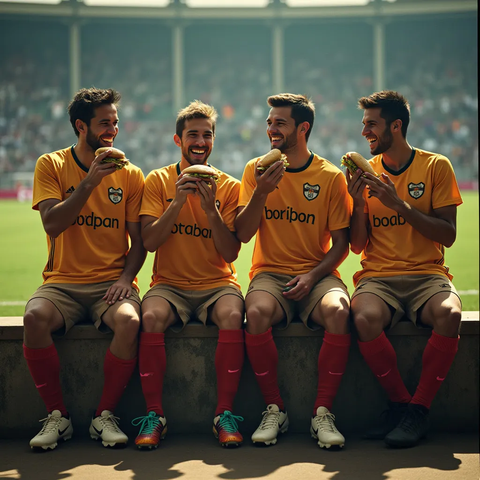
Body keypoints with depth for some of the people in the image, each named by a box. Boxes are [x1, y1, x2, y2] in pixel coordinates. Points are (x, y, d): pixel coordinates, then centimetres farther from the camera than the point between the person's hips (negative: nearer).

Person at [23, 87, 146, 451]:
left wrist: (125, 278, -12)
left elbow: (138, 241, 7)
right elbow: (52, 225, -9)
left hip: (111, 283, 0)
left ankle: (105, 416, -14)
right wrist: (90, 182, -16)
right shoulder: (51, 165, 5)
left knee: (129, 321, -33)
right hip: (62, 283, 0)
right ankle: (57, 417, -15)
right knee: (35, 317, -32)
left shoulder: (129, 174, 7)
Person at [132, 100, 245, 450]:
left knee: (232, 316, -33)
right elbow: (149, 242, -5)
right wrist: (178, 201, -16)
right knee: (152, 316, -32)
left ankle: (225, 414, -23)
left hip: (217, 283, 0)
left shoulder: (229, 186, 4)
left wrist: (210, 208, -16)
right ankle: (154, 414, -21)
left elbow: (231, 254, -3)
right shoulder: (158, 181, 5)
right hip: (170, 284, 0)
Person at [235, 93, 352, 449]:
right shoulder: (256, 170, 6)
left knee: (338, 311, -33)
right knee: (256, 312, -33)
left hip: (316, 274, 0)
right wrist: (261, 193, -16)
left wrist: (313, 276, -13)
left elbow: (341, 242, 3)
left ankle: (323, 413, -21)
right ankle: (274, 410, -16)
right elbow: (243, 234, 0)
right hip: (270, 272, 1)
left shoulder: (331, 176, 1)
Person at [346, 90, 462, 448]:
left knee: (449, 314, -35)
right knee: (365, 318, -33)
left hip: (427, 274, -1)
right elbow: (358, 245, 8)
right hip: (378, 276, 1)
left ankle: (418, 410, -17)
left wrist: (399, 204, -13)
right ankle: (400, 403, -11)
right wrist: (359, 202, -8)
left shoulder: (436, 166, 3)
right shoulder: (365, 171, 10)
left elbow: (448, 236, -4)